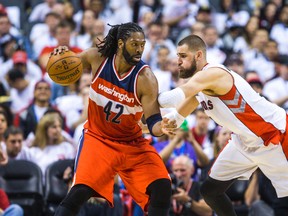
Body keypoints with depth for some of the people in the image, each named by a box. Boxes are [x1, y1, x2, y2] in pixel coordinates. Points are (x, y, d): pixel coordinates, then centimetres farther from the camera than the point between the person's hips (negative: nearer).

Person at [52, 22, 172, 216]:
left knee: (162, 188, -12)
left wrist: (162, 127, -45)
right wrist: (61, 56, -17)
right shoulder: (97, 58, -13)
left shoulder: (145, 78, -19)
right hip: (97, 137, -1)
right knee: (80, 192, -20)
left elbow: (153, 123, -21)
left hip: (133, 142, 1)